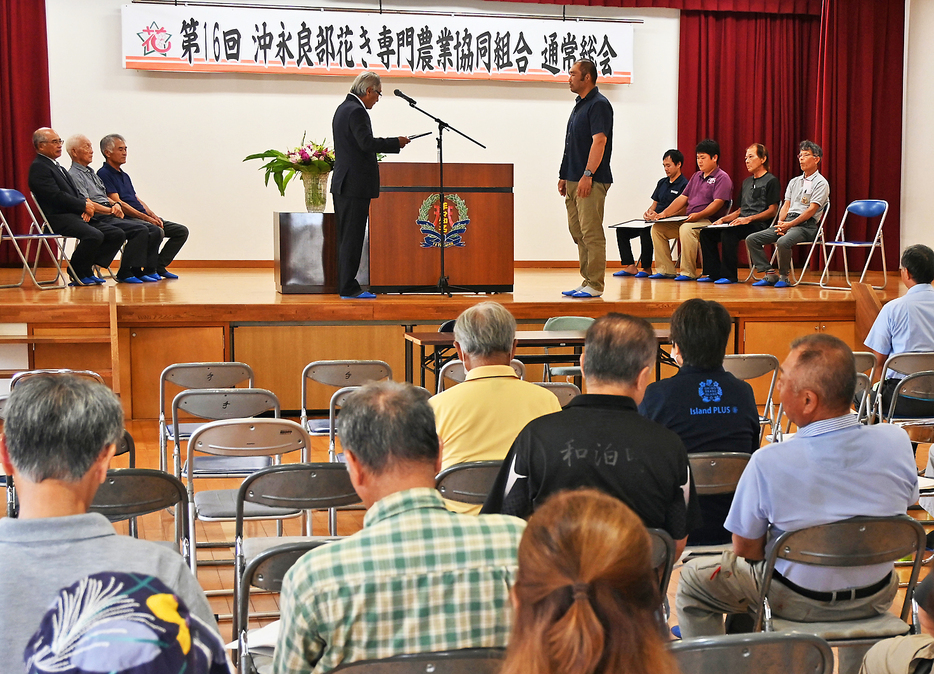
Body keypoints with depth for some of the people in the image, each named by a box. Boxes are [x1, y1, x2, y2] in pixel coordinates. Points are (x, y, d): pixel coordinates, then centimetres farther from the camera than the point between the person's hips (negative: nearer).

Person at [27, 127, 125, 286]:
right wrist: (84, 206, -9)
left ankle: (86, 268, 1)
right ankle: (78, 273, -9)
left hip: (76, 215, 10)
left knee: (118, 234, -2)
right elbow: (57, 196, -16)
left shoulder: (58, 166, 24)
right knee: (94, 235, -33)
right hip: (58, 218, -10)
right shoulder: (38, 167, -6)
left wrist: (86, 202, -1)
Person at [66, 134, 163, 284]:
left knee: (155, 231, -4)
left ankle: (147, 270, -4)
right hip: (100, 220, -9)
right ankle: (126, 273, -22)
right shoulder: (74, 175, -6)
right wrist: (111, 211, -13)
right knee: (140, 230, -27)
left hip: (111, 215, 9)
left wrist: (116, 205, 3)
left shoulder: (91, 172, 24)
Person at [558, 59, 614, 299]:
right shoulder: (579, 105, 20)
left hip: (591, 182, -10)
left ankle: (594, 286, -6)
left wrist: (587, 175, -23)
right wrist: (564, 176, 19)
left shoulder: (598, 104, -9)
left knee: (591, 233, -9)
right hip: (574, 180, 10)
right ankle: (587, 281, 16)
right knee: (578, 232, 11)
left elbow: (599, 141, -18)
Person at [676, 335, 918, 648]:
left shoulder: (768, 463, -30)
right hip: (876, 600, 4)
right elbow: (906, 504, 2)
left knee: (693, 578, 18)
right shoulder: (897, 441, -18)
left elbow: (746, 549, -17)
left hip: (799, 603, -4)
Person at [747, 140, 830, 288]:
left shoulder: (821, 183, -1)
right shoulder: (794, 181, 22)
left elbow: (811, 210, -10)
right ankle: (770, 274, -10)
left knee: (783, 242, -38)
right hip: (787, 223, 7)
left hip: (806, 225, -7)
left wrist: (790, 224, -16)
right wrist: (780, 223, -3)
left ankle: (784, 276, -16)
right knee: (751, 239, -9)